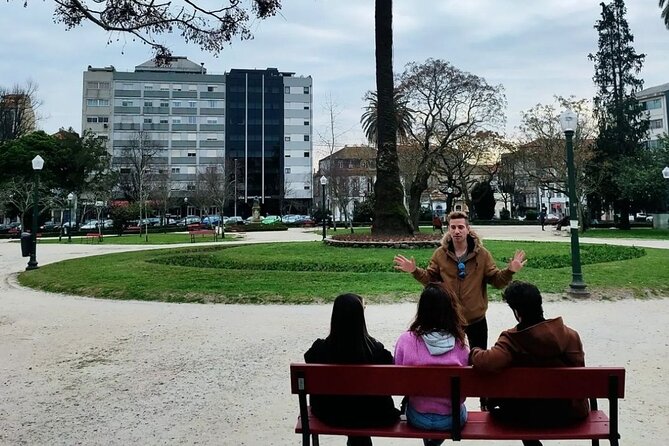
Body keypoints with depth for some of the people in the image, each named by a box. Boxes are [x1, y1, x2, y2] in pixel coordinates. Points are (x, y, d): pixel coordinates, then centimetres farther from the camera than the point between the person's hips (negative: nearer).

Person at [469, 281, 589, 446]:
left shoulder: (511, 339, -22)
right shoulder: (571, 335, -11)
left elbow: (487, 362, -38)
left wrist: (474, 353, -16)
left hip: (534, 415, -4)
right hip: (572, 412, 4)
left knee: (493, 401, 23)